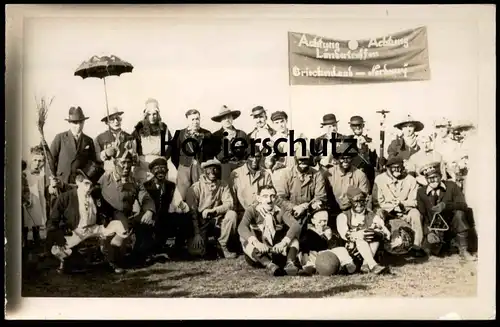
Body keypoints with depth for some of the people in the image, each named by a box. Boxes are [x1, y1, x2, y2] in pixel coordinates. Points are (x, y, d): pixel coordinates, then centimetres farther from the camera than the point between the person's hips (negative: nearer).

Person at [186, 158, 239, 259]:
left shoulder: (223, 185, -1)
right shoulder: (195, 187, -8)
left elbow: (229, 204, -13)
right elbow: (191, 212, -10)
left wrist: (212, 211, -28)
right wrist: (197, 233, -17)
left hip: (217, 220, 3)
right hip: (200, 222, -2)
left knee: (232, 214, -27)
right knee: (196, 251, -23)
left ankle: (223, 245, -11)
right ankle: (202, 240, 14)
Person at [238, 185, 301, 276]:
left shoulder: (281, 211, -1)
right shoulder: (252, 210, -4)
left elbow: (296, 225, -20)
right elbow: (242, 227, -25)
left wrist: (284, 242, -38)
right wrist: (256, 242, -44)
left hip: (279, 253, 1)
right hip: (258, 255, -1)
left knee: (293, 234, -17)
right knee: (244, 237, -26)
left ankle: (290, 263, -38)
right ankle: (269, 265, -42)